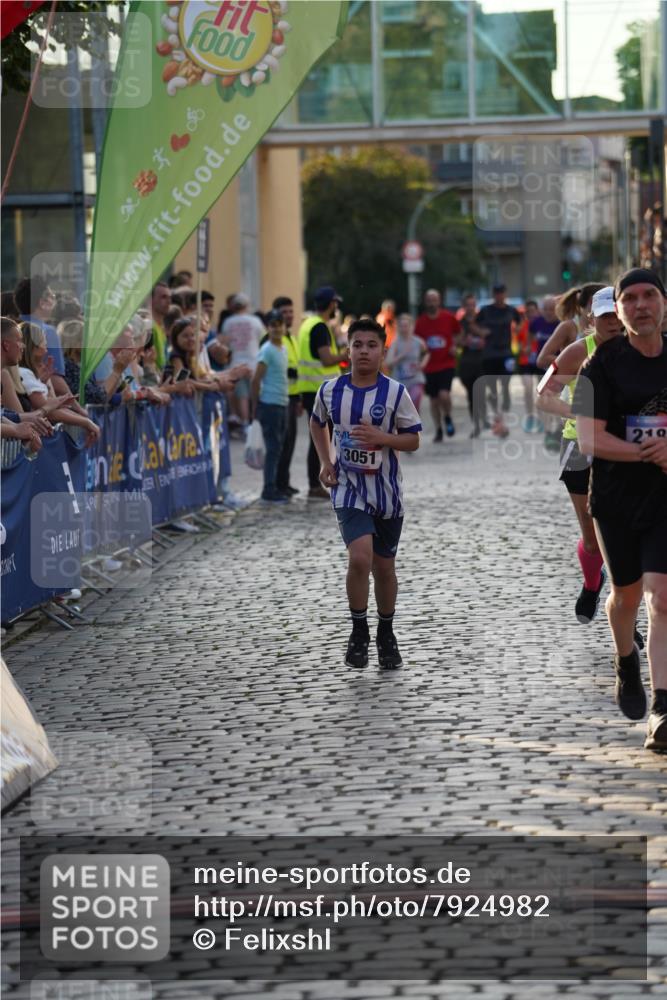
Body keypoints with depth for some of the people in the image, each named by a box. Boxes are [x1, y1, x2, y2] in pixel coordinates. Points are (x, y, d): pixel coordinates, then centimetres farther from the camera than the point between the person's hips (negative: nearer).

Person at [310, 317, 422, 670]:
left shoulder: (395, 392, -9)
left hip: (385, 490, 1)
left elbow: (413, 440, -3)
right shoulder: (331, 389, -3)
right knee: (360, 558, -20)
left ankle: (386, 635, 33)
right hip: (348, 488, -1)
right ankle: (359, 631, 0)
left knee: (384, 567, 12)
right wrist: (325, 462, 4)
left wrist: (381, 437, -22)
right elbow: (317, 422, 17)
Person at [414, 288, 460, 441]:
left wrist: (455, 347, -3)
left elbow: (459, 333, 12)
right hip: (429, 367, 2)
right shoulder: (420, 321, 1)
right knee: (434, 400, 8)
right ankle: (438, 431, 21)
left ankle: (448, 418, 12)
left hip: (447, 364, -2)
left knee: (444, 395, -19)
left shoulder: (448, 318, -3)